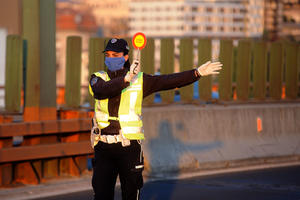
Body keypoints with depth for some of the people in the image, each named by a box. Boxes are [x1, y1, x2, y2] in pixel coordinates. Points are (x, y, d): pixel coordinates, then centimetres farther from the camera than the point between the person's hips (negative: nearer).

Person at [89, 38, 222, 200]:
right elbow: (100, 91, -19)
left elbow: (170, 81, -1)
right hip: (103, 147, 0)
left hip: (130, 147, 0)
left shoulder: (140, 80, 4)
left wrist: (197, 73, -9)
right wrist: (126, 78, -31)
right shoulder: (98, 78, 4)